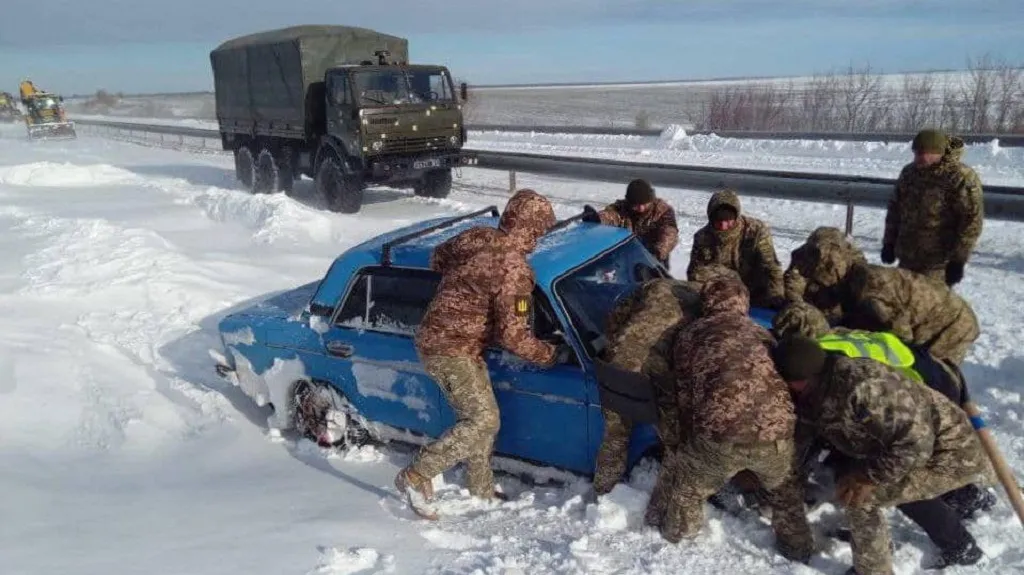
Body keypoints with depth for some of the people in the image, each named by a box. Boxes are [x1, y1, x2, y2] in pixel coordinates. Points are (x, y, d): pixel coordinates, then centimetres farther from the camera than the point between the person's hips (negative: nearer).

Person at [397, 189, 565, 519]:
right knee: (485, 421, -7)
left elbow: (437, 259, 18)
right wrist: (552, 355, -9)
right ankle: (416, 477, -4)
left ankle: (482, 491, 27)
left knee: (477, 417, 16)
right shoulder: (514, 270, -22)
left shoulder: (476, 236, 1)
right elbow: (512, 336, -22)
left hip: (436, 338, 9)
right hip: (451, 350, -9)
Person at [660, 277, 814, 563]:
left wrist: (690, 431, 32)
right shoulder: (761, 333, 25)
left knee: (690, 483, 29)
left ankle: (677, 531, 47)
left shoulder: (688, 336, 16)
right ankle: (797, 546, 47)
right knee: (785, 488, 36)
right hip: (775, 431, 3)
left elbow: (684, 394, 18)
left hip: (719, 433, -3)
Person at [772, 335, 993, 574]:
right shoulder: (817, 400, -5)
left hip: (951, 454, -9)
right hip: (919, 449, 9)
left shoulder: (862, 386, -34)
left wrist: (869, 477, -23)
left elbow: (915, 441, -31)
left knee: (860, 497, -19)